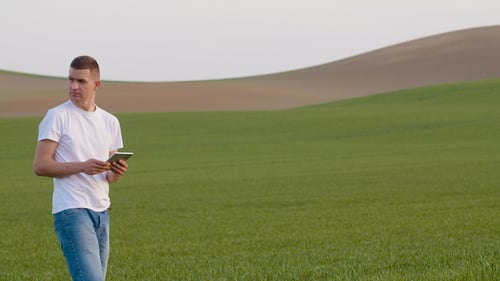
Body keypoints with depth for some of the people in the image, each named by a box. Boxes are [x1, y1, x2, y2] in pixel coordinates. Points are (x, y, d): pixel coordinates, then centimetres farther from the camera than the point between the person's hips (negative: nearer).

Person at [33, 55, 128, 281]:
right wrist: (82, 166, -21)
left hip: (101, 211, 7)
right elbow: (40, 166, -9)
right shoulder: (57, 116, -4)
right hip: (71, 211, -7)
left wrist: (116, 173, -6)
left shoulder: (110, 122, 13)